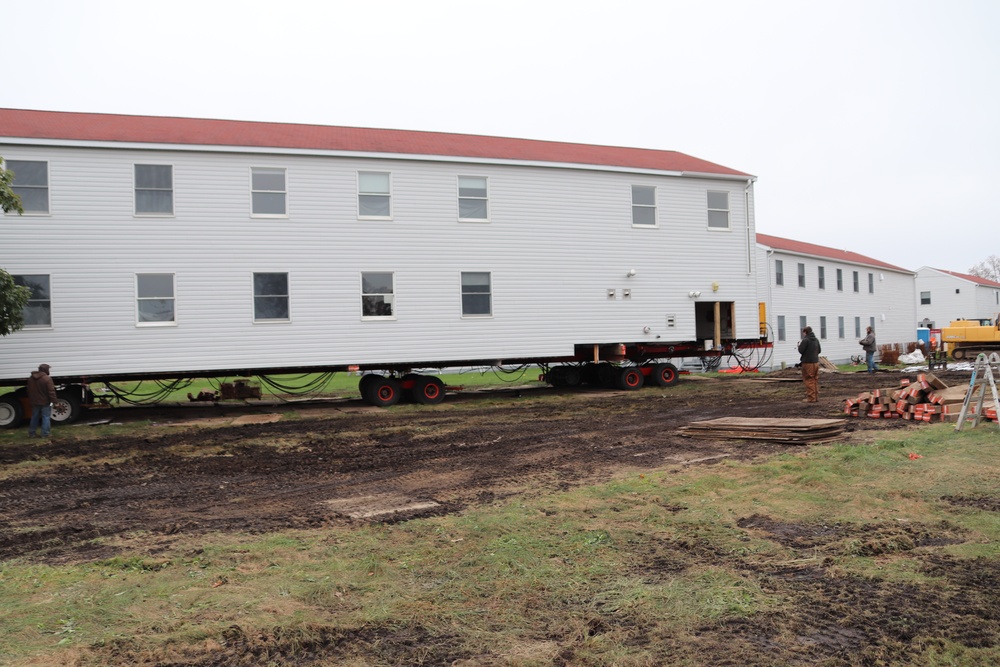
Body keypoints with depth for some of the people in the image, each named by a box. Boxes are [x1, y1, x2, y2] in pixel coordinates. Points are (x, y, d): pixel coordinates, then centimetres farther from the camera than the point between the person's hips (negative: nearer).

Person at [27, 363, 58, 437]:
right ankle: (45, 434, 0)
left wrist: (30, 400, 25)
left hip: (34, 402, 6)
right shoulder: (47, 379, -19)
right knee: (46, 417, 1)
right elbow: (51, 391, -20)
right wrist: (54, 401, -15)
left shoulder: (31, 378, 6)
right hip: (45, 402, -6)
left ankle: (32, 433, 23)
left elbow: (29, 391, 16)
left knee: (34, 417, 17)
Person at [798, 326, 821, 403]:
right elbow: (819, 350, 18)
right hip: (816, 362, 7)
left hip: (808, 363, -7)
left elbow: (801, 351, -14)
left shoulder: (805, 340, -14)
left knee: (809, 380, -4)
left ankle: (811, 398, -5)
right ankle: (816, 397, 15)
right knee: (815, 380, 12)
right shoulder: (816, 340, 11)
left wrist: (799, 345, 4)